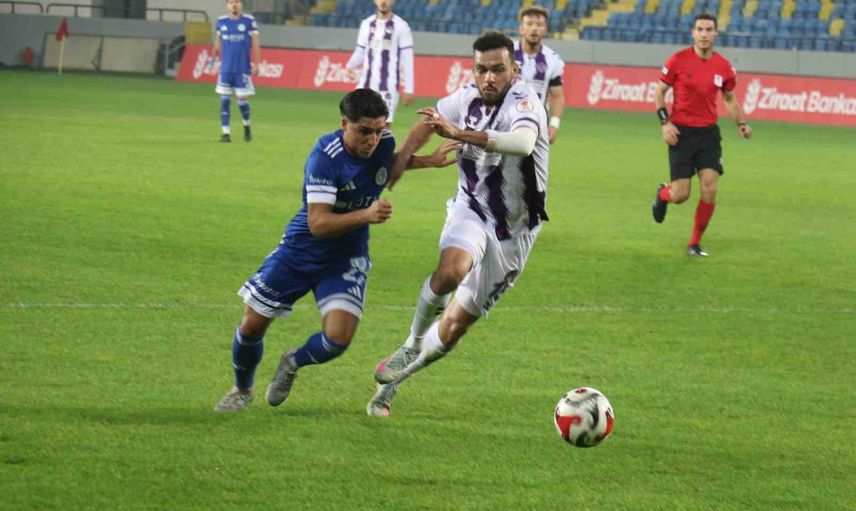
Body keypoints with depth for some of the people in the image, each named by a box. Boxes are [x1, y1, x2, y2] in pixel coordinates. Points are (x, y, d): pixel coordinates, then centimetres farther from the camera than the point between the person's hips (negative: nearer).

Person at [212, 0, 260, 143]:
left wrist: (256, 64, -7)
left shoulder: (249, 21, -4)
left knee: (242, 99, 0)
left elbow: (255, 43, -3)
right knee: (225, 100, 0)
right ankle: (226, 132, 4)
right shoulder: (221, 21, 5)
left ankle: (246, 125, 27)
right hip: (226, 68, 3)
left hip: (243, 69, -2)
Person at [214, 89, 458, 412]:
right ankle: (242, 390, 35)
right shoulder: (325, 156, -27)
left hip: (347, 258, 3)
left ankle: (293, 364, 18)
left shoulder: (384, 143, -11)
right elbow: (318, 224, -33)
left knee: (338, 339, -17)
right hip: (301, 252, -3)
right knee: (252, 326, 4)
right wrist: (366, 215, -45)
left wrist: (429, 161, 6)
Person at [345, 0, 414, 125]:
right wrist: (350, 66, -6)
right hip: (366, 87, 4)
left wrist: (408, 89, -7)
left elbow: (407, 60, -3)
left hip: (388, 87, -4)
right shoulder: (367, 24, 11)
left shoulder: (400, 26, -2)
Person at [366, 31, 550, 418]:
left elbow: (524, 142, -45)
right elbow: (429, 122, 13)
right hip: (471, 211, 2)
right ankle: (412, 346, -10)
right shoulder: (468, 98, -6)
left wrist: (459, 133, -53)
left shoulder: (524, 102, -23)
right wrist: (399, 161, 4)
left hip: (513, 232, -2)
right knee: (451, 270, -33)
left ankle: (394, 379, 24)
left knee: (454, 327, 2)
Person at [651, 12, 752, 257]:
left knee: (709, 190, -9)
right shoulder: (678, 60, -9)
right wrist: (665, 122, -11)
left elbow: (730, 98, 16)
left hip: (709, 133, 3)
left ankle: (694, 244, 7)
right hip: (681, 133, -3)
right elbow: (659, 92, 0)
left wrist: (741, 124, 1)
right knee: (681, 194, -4)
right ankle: (662, 194, 35)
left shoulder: (723, 67, 0)